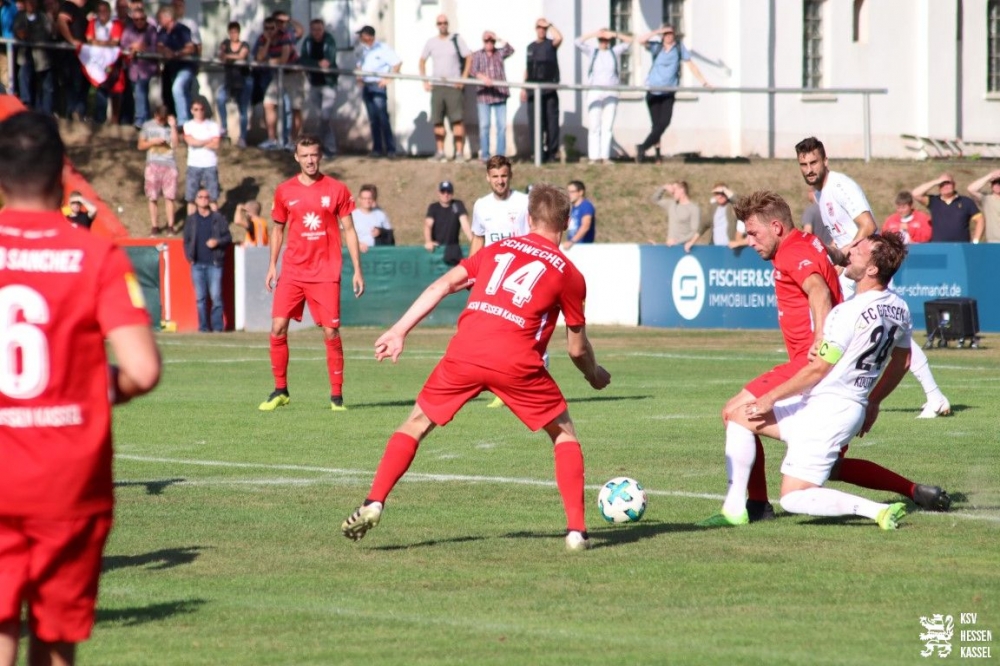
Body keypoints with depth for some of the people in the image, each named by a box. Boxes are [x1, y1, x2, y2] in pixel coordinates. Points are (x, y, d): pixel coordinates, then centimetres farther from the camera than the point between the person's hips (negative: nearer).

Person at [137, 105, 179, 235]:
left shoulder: (171, 125, 1)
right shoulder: (148, 126, 2)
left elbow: (174, 144, -9)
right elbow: (141, 145, 5)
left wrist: (173, 127, -14)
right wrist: (153, 142, -12)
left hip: (169, 165, 0)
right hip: (153, 165, 0)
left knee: (169, 196, -1)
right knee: (153, 197, 1)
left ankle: (170, 225, 5)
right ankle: (154, 226, 7)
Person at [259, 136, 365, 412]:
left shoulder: (337, 190, 2)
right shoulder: (284, 191, 6)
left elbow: (348, 230, 5)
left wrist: (357, 270, 0)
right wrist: (272, 266, 10)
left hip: (326, 273, -2)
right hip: (292, 271, 2)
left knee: (331, 332, -4)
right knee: (278, 328, -5)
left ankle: (336, 395, 5)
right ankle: (280, 391, 8)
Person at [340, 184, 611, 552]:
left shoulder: (499, 249, 21)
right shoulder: (570, 274, 14)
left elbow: (443, 285, 11)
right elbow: (577, 348, 17)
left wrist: (399, 331, 11)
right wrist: (595, 375, 38)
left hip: (464, 353, 2)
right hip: (517, 363, -2)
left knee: (416, 424, 19)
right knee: (564, 434, 18)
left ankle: (373, 504, 4)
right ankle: (576, 529, 8)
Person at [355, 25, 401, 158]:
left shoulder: (382, 48, -8)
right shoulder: (363, 50, 15)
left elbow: (398, 62, -11)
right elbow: (360, 65, 31)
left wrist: (388, 78, -12)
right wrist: (359, 76, 13)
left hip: (378, 86, -7)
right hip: (366, 86, 7)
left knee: (382, 118, -10)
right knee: (373, 119, 7)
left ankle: (390, 149, -9)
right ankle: (377, 148, 9)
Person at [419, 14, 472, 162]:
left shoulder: (456, 39, 2)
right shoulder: (431, 42, 10)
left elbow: (469, 58, 1)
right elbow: (422, 61, 20)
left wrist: (463, 79, -7)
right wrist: (424, 81, 9)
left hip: (454, 87, -3)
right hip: (437, 87, 3)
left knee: (457, 120, -10)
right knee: (437, 121, 2)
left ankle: (459, 152, -10)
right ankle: (440, 152, 8)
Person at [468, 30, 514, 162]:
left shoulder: (500, 53, 12)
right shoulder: (477, 55, 6)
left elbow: (510, 50, -7)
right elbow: (472, 70, -9)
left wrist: (499, 39, -7)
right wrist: (482, 77, -27)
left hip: (500, 94, 2)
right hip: (483, 95, -2)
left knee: (502, 125, -1)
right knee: (484, 125, -2)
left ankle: (500, 155, 3)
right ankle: (484, 155, 3)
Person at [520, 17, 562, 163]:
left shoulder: (550, 45, 3)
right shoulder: (530, 47, 17)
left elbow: (559, 38, -21)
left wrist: (549, 24, -9)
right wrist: (524, 88, 14)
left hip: (549, 90, -4)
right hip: (533, 90, 4)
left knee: (551, 120, -4)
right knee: (534, 123, 2)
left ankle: (551, 151, -1)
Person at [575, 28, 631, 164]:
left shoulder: (615, 52, 13)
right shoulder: (592, 52, 10)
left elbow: (629, 41, 9)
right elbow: (578, 42, 0)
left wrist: (614, 34, -3)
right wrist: (594, 34, -9)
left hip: (611, 93, 1)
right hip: (594, 93, -1)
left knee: (608, 127, -1)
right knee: (594, 126, -5)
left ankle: (605, 156, -1)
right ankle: (594, 156, -7)